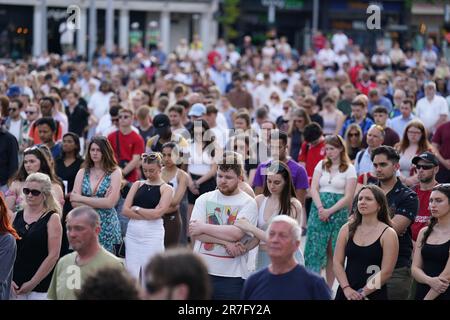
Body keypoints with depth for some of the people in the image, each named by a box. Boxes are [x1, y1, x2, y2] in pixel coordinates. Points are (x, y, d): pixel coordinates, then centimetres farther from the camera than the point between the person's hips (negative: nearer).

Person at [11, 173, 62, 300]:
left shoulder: (52, 218, -2)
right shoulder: (16, 217, 9)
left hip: (41, 287, -4)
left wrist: (33, 283, -11)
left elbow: (53, 255, -9)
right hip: (15, 285, 4)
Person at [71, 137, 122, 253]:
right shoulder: (82, 173, 8)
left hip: (106, 224, -2)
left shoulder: (115, 172, -1)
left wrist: (81, 198, -6)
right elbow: (74, 203, -1)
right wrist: (100, 202, -11)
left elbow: (110, 202, -11)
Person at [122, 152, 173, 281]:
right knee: (131, 274, 0)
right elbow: (125, 210, 2)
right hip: (132, 233, 4)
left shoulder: (166, 189, 3)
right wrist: (148, 215, -7)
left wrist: (136, 209, -1)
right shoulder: (138, 185, 13)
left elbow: (157, 213, -11)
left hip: (152, 234, -3)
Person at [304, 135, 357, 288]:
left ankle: (328, 287, 8)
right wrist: (320, 208, -13)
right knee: (315, 248, -4)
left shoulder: (349, 169, 1)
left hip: (338, 212, -2)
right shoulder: (321, 165, 11)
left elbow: (348, 197, -5)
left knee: (333, 252, 2)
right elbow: (313, 189, 3)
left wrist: (329, 211, -14)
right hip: (318, 211, 2)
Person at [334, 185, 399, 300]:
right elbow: (337, 262, 3)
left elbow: (386, 272, -8)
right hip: (346, 292, 3)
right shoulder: (347, 229, 6)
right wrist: (346, 288, -10)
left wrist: (362, 293, -11)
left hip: (374, 294, -3)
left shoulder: (388, 234, -3)